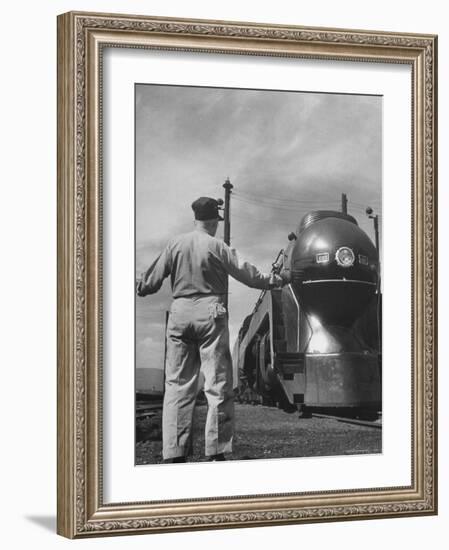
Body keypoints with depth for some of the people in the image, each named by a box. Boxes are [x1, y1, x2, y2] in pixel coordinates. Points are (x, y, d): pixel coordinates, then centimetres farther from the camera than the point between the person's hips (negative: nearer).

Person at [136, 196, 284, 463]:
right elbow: (247, 273, -1)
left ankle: (174, 453, 3)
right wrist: (273, 280, 14)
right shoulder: (217, 246, -4)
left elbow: (152, 280, 8)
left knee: (177, 384, 7)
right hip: (209, 313, -3)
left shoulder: (175, 245, 6)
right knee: (218, 384, 2)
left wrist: (138, 288, 29)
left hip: (179, 313, 4)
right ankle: (217, 451, 0)